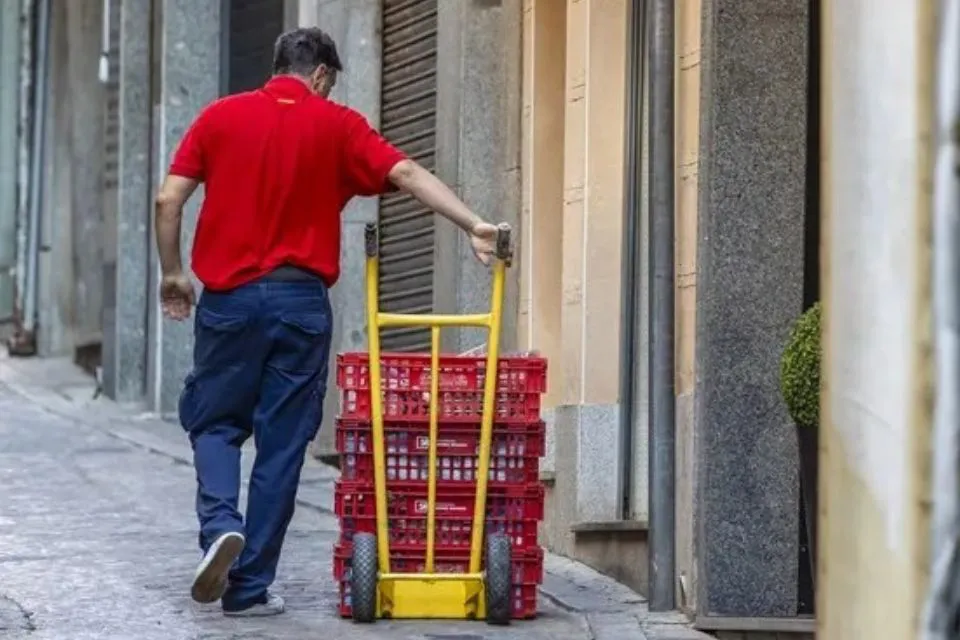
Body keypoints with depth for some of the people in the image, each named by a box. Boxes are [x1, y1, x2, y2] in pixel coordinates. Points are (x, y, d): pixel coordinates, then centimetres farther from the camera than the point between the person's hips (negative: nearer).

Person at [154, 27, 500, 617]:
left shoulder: (220, 116, 5)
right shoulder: (337, 125, 2)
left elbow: (168, 201, 1)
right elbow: (407, 174, -10)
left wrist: (173, 273, 12)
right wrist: (473, 224, -14)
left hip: (229, 297, 1)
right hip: (301, 300, -1)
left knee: (214, 423, 15)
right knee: (282, 446, 6)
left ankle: (221, 525, -12)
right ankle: (250, 586, 7)